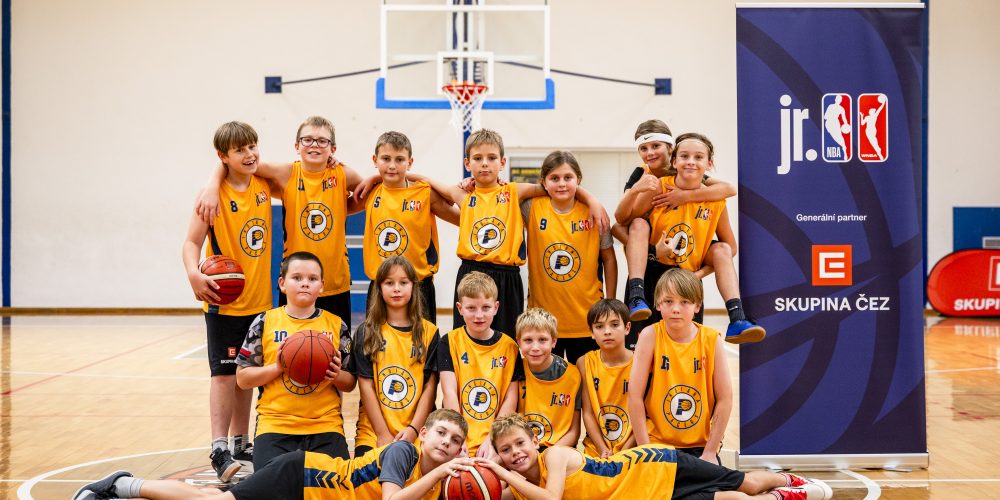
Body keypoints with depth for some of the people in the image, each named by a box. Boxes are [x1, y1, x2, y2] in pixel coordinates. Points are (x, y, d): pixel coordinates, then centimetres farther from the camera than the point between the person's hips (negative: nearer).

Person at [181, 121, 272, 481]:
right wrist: (194, 273, -32)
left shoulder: (263, 186, 3)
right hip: (224, 300, -5)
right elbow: (192, 241, -14)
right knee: (224, 373, -8)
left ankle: (241, 444, 23)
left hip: (258, 299, 5)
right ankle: (219, 451, -6)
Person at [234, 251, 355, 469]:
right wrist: (277, 367, -11)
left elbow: (350, 384, 12)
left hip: (325, 426, 1)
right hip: (275, 424, -1)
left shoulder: (336, 326, 8)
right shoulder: (265, 322, 5)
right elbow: (242, 379, 5)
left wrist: (337, 376, -11)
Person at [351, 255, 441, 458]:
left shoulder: (429, 332, 8)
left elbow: (430, 386, 3)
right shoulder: (366, 332, 7)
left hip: (416, 434, 0)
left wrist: (413, 429, -8)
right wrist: (382, 433, -7)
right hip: (373, 432, 0)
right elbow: (366, 385, 1)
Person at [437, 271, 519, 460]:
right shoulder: (449, 342, 6)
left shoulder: (509, 346, 8)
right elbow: (449, 393, -4)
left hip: (494, 443, 1)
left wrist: (492, 440, -9)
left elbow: (510, 400, 3)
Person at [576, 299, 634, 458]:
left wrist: (623, 453, -12)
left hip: (631, 451, -2)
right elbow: (587, 412, 0)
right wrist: (603, 450, -10)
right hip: (595, 450, 2)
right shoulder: (585, 363, 2)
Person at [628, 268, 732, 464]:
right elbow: (635, 395, -11)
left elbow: (725, 399, -5)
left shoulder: (711, 340, -7)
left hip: (701, 445, 1)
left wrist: (710, 452, -7)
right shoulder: (650, 336, -10)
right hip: (658, 443, -1)